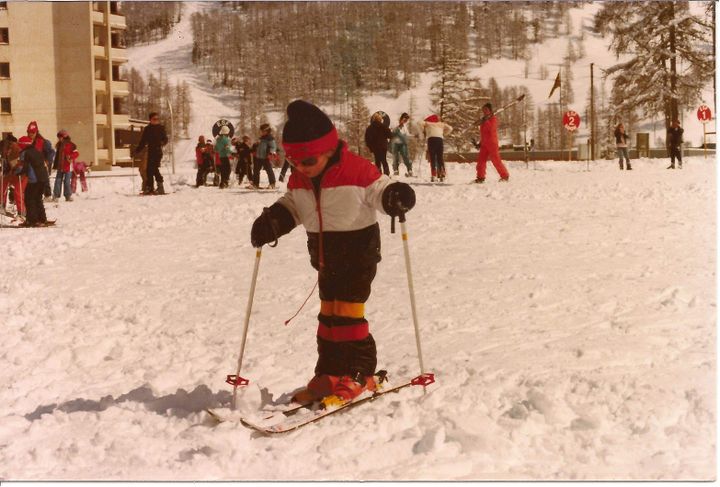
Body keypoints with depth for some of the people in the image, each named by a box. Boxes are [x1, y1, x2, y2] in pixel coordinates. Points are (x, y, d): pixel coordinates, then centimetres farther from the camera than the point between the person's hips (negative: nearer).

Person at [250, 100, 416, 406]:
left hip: (358, 251, -7)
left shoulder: (357, 169, -18)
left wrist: (395, 197, -35)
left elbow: (379, 190, -12)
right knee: (328, 313, 11)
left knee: (348, 312, -9)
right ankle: (329, 374, 19)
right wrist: (271, 220, -3)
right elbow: (291, 205, 15)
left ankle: (359, 374, 4)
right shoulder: (299, 179, 2)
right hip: (325, 256, 7)